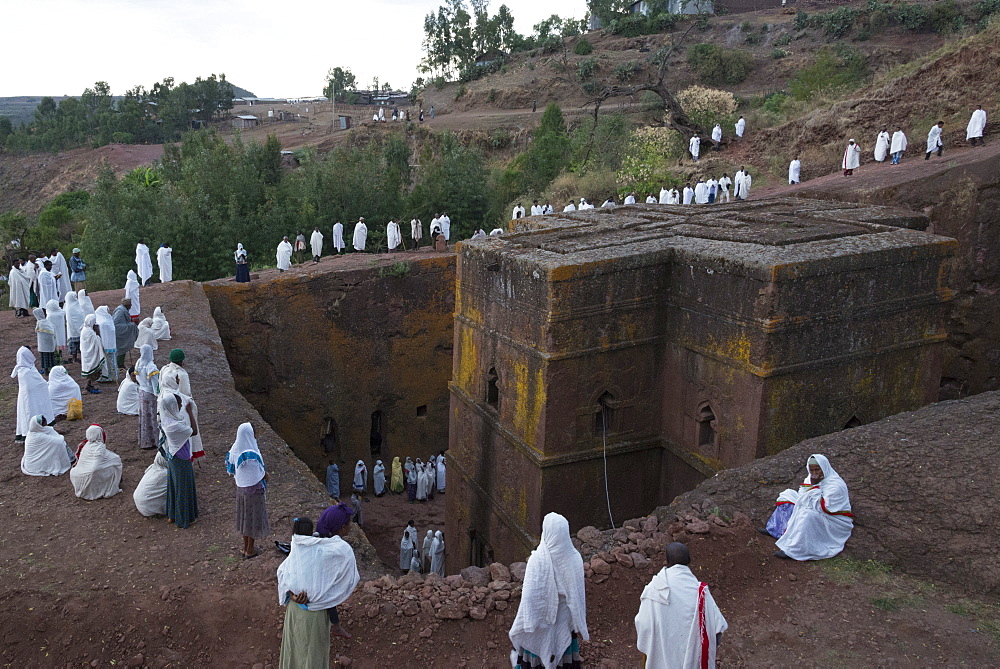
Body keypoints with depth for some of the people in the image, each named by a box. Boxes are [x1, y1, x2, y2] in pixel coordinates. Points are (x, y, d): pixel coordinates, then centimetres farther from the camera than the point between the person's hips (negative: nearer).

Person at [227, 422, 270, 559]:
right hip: (253, 489, -7)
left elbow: (231, 468, 4)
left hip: (241, 487, 8)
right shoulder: (251, 454, -31)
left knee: (244, 515, 21)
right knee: (253, 517, 10)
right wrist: (265, 474, -4)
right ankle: (250, 550, 24)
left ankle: (245, 547, 36)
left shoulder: (236, 448, -7)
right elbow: (257, 477, -24)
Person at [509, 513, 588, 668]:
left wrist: (525, 623, -13)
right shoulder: (575, 557, -19)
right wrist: (580, 625, 3)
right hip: (564, 616, 2)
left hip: (541, 614, -2)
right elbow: (578, 593, -9)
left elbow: (529, 595, -24)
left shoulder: (537, 559, -28)